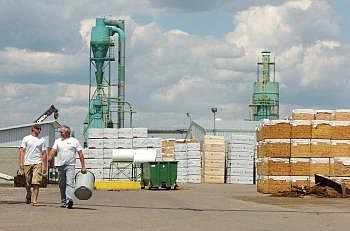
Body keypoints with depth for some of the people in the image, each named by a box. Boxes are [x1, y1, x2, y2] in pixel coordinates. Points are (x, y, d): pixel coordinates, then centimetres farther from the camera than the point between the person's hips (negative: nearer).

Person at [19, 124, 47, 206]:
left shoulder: (42, 140, 12)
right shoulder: (26, 139, 8)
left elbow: (44, 154, 11)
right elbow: (22, 151, 4)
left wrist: (45, 166, 6)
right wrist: (21, 162, -6)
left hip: (38, 163, 0)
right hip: (27, 163, 0)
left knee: (36, 183, -12)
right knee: (28, 183, 7)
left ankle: (34, 200, -14)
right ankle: (28, 196, 32)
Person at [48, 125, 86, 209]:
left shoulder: (74, 141, 4)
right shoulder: (57, 141, 13)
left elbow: (80, 154, 3)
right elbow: (53, 151, 3)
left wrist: (83, 167, -1)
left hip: (70, 165, -4)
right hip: (60, 165, 4)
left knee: (70, 183, -16)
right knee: (62, 184, 9)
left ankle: (69, 200, -27)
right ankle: (63, 201, 17)